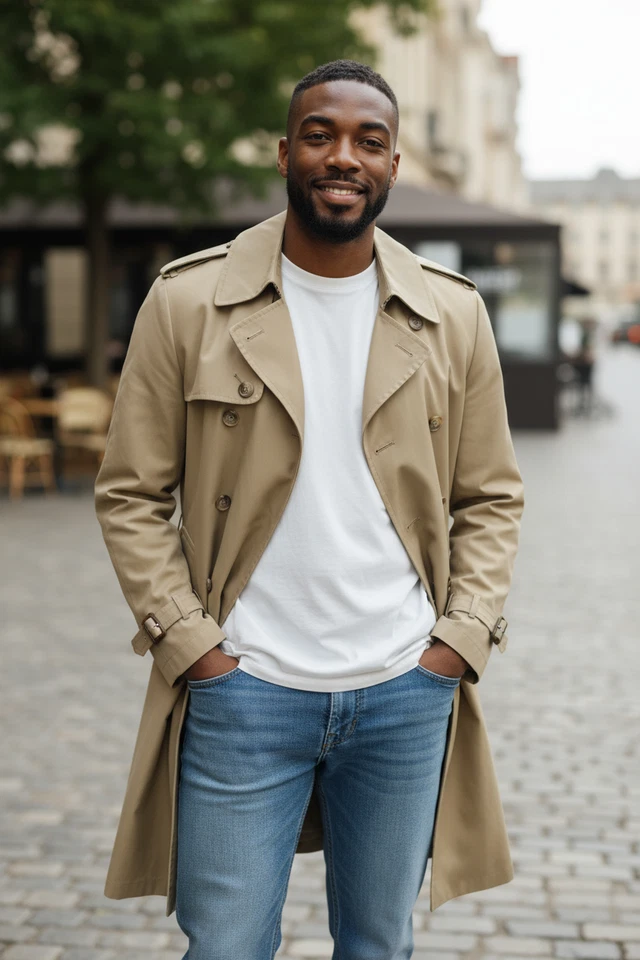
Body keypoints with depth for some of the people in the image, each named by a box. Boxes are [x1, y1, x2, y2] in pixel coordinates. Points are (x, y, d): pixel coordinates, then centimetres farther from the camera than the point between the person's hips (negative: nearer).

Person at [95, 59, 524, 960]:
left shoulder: (454, 314, 3)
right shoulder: (187, 301, -3)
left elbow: (492, 498, 9)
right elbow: (130, 494, -1)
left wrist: (461, 640, -2)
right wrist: (189, 644, -8)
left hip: (407, 692, 2)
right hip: (241, 692, -2)